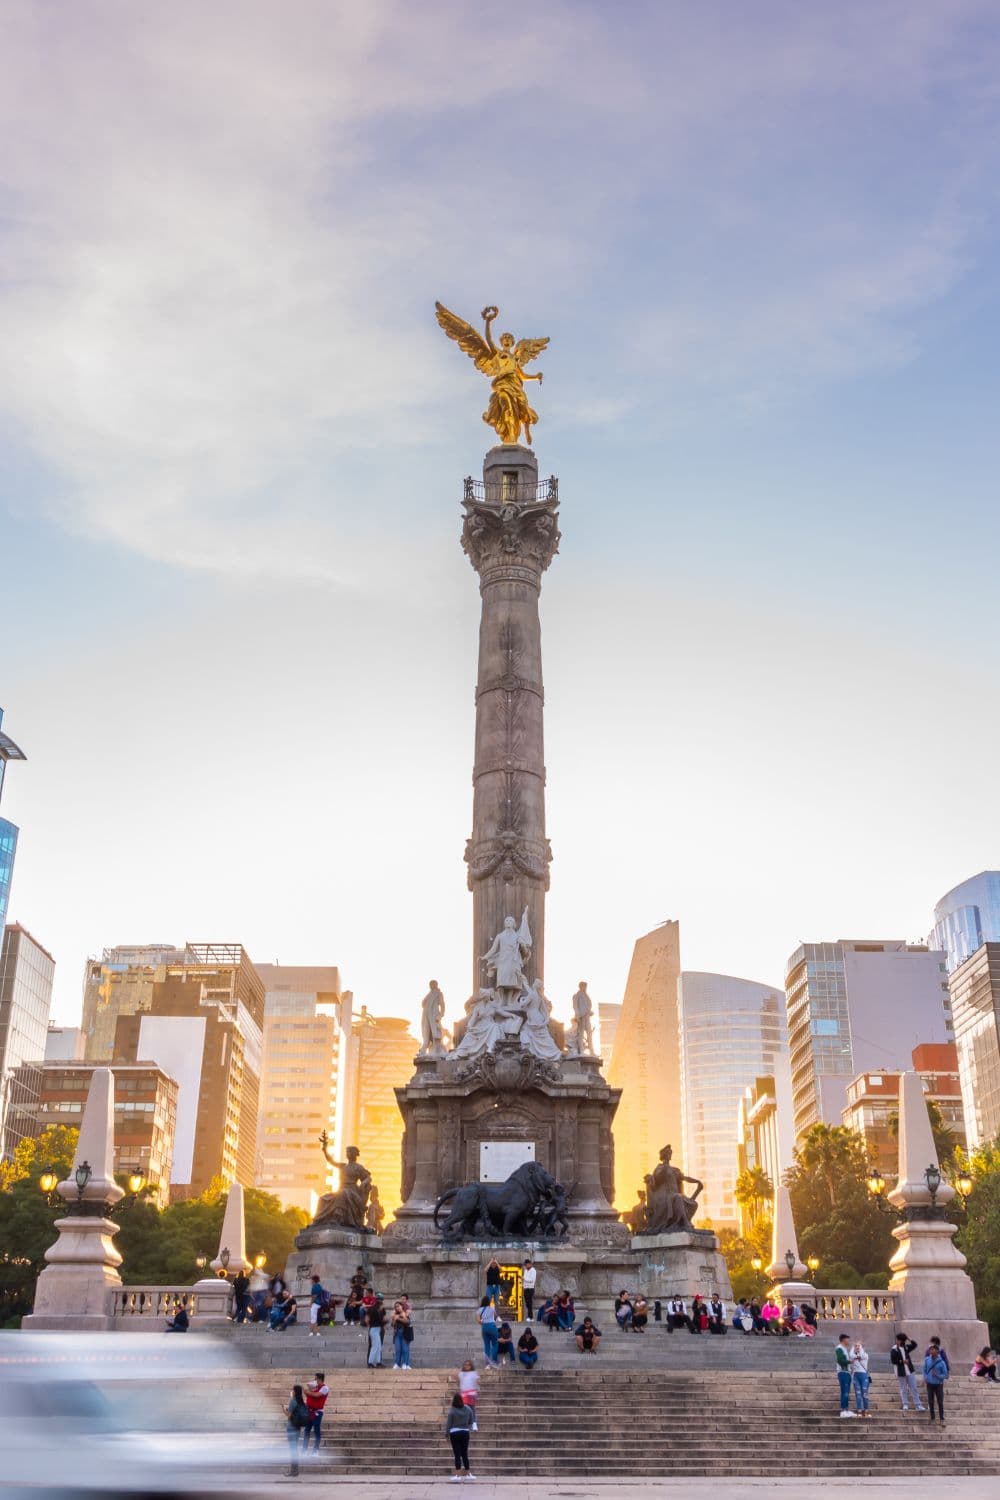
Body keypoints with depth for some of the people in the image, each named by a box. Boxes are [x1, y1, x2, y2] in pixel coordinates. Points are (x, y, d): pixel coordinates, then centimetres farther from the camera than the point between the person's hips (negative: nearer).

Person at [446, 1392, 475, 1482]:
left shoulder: (452, 1411, -12)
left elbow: (448, 1424, -8)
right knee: (465, 1454, 13)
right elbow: (471, 1422, 7)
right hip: (465, 1433, 3)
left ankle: (458, 1475, 1)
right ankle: (468, 1474, 18)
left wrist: (447, 1435, 2)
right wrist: (470, 1431, 23)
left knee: (457, 1455, 0)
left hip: (454, 1433, -3)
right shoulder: (468, 1409, -1)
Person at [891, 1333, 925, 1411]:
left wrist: (910, 1340, -6)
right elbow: (892, 1361, -12)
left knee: (914, 1388, 4)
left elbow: (914, 1345, 11)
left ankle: (917, 1405, 8)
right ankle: (905, 1405, 16)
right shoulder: (894, 1350, -8)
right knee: (903, 1389, 5)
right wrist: (902, 1361, -20)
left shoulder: (906, 1347, 5)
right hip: (901, 1372, -4)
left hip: (910, 1371, 4)